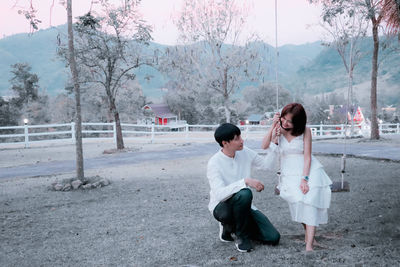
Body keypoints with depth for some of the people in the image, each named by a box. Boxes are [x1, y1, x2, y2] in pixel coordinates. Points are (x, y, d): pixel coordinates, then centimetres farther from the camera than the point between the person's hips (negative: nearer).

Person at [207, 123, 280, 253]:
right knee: (244, 193, -38)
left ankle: (233, 227, 13)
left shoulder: (245, 152, -3)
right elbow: (220, 194, -32)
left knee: (273, 238, -8)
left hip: (243, 206, 6)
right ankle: (242, 237, -13)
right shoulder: (214, 163, -20)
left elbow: (267, 164, 10)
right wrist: (245, 182, -40)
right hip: (222, 208, -5)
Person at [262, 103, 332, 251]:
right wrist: (273, 127, -16)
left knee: (309, 202, -17)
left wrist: (304, 179, -16)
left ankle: (309, 245, -21)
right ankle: (308, 233, 9)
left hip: (308, 171, -2)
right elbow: (264, 146, -10)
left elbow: (307, 156, -8)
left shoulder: (305, 131, -5)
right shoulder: (279, 129, 2)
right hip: (289, 173, 2)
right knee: (296, 203, -15)